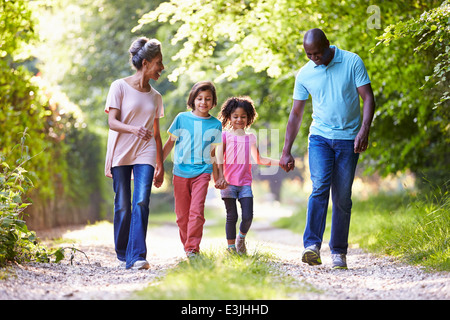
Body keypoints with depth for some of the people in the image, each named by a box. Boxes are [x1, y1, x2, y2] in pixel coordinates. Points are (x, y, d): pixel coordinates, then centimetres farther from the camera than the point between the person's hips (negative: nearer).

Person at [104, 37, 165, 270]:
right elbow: (112, 122, -10)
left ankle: (137, 257, -16)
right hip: (121, 154, -3)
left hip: (145, 154, 3)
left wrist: (160, 165, 14)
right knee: (122, 206, 1)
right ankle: (123, 255, 17)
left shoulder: (155, 96, 12)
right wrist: (134, 129, -29)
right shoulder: (120, 87, -2)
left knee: (141, 202, -13)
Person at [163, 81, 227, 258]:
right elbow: (170, 143, 10)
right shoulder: (182, 118, 2)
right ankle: (186, 246, 22)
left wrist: (219, 177, 13)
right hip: (180, 172, 1)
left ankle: (193, 249, -13)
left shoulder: (215, 125, 5)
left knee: (197, 211, -16)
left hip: (202, 172, -1)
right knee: (182, 215, 6)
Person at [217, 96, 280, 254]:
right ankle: (231, 248, 10)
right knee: (232, 216, -2)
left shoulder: (251, 138, 15)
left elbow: (258, 159, 14)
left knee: (248, 216, -6)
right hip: (229, 182, -2)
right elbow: (219, 160, -2)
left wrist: (279, 162, 4)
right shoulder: (225, 136, 5)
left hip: (245, 183, 2)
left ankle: (241, 238, 22)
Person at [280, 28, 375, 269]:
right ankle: (312, 246, -26)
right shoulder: (304, 74, 3)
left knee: (342, 197, 1)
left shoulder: (352, 62, -3)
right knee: (320, 187, -20)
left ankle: (339, 252, 11)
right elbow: (296, 114, 9)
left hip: (348, 139, -1)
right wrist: (286, 151, 7)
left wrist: (364, 129, -20)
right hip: (320, 136, 1)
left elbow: (368, 98, -5)